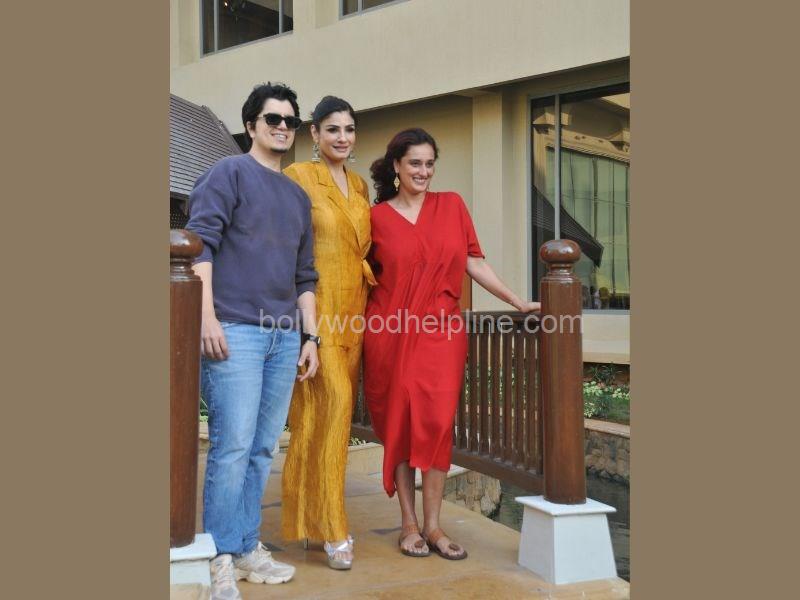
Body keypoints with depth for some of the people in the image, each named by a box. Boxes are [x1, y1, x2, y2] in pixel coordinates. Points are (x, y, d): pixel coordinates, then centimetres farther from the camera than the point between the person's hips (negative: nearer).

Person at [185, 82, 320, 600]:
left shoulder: (298, 195, 21)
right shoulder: (229, 173, 3)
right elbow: (200, 242, -8)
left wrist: (311, 336, 16)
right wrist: (208, 316, -16)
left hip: (284, 337, 6)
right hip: (235, 330, -6)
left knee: (263, 448, 8)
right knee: (234, 445, -8)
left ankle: (247, 547, 18)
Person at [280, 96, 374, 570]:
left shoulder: (360, 186, 16)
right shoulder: (298, 177, -2)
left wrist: (370, 298, 14)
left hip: (353, 309, 7)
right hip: (316, 305, -6)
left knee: (338, 408, 7)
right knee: (332, 402, -15)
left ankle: (309, 513, 19)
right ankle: (332, 527, -7)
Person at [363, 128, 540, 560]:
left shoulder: (451, 205, 9)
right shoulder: (376, 217, 5)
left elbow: (474, 263, 9)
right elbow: (367, 275, 12)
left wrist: (518, 302, 3)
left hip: (441, 331, 1)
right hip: (392, 332, -1)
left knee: (437, 423, -5)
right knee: (398, 424, 3)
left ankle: (432, 526, 6)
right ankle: (409, 524, 13)